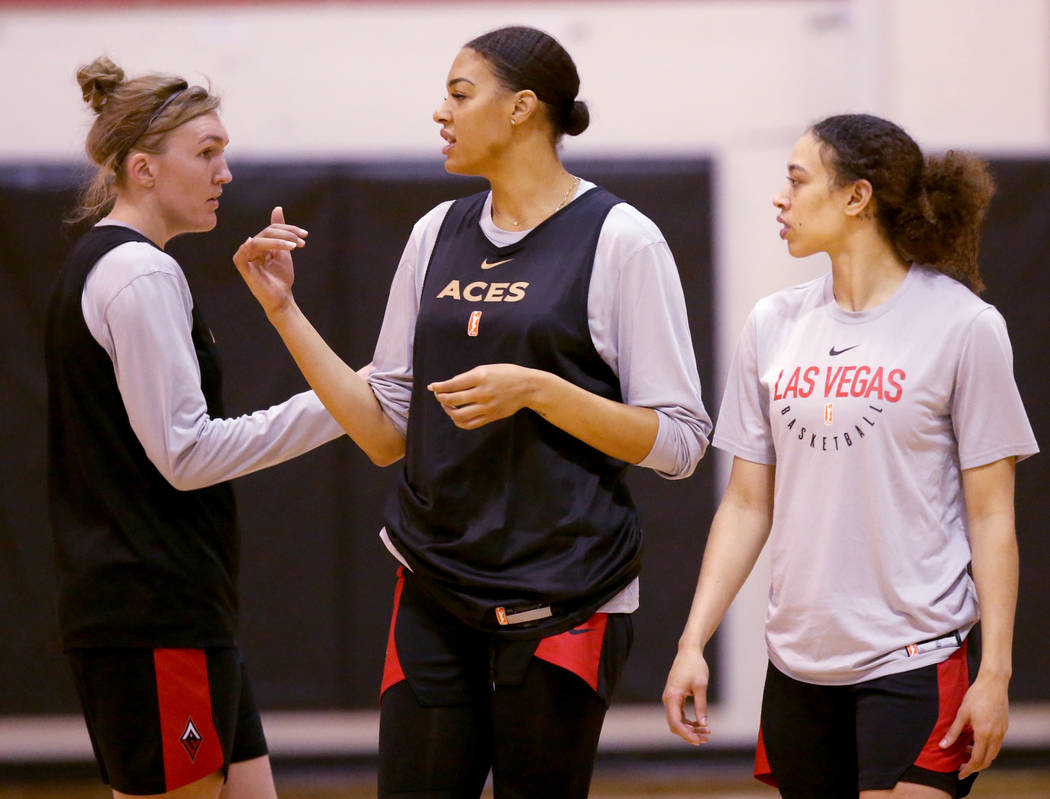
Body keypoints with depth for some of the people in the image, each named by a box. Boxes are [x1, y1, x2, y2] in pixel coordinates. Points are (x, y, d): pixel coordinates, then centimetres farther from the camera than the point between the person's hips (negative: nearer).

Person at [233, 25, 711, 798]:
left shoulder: (619, 240, -7)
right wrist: (286, 311, 6)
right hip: (435, 593, 5)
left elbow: (678, 441, -9)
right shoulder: (439, 234, 11)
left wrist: (535, 389, -20)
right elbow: (387, 433, 12)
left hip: (562, 605, -5)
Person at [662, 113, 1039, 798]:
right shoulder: (773, 326, 9)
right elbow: (747, 504, 13)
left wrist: (996, 670, -9)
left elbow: (992, 515, -4)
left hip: (918, 663, -5)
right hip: (800, 663, 5)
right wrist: (693, 642, 6)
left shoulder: (963, 325, -4)